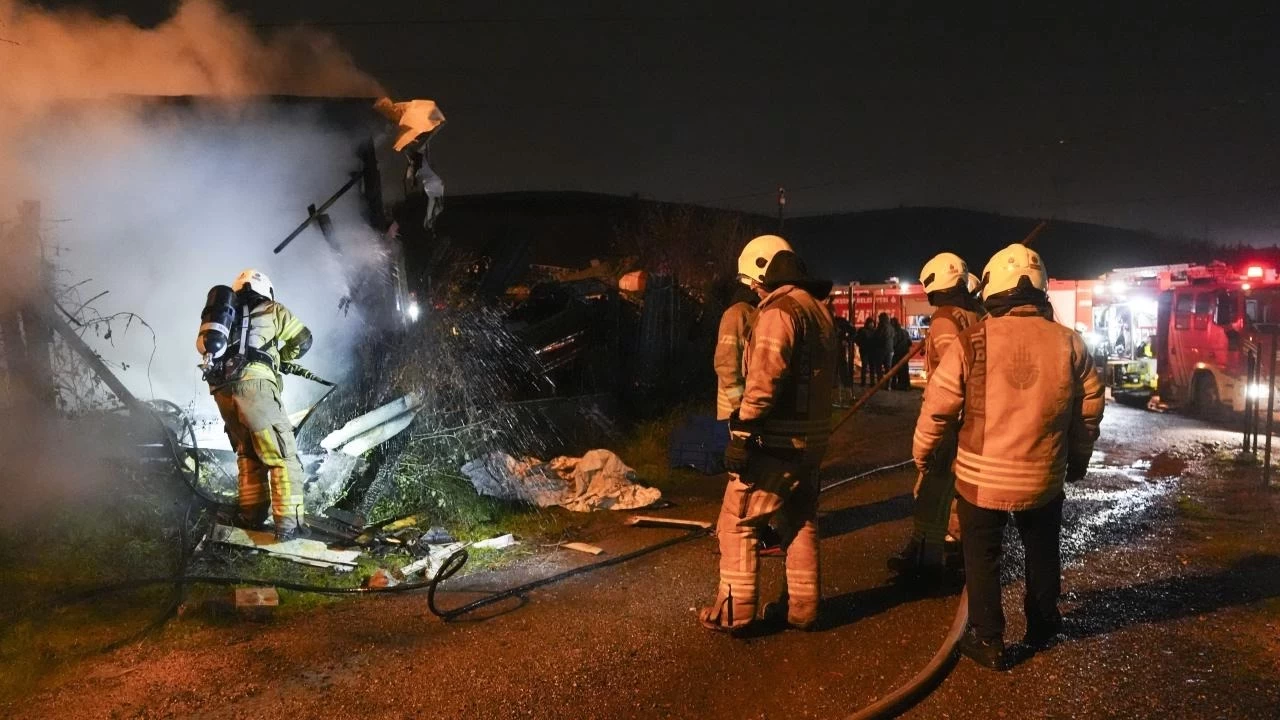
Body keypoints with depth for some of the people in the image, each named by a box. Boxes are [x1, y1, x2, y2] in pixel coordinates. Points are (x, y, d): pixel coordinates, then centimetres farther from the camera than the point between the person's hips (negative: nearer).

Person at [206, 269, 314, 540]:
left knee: (248, 454, 18)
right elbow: (303, 339, 18)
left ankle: (251, 517, 17)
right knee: (282, 454, -5)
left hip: (221, 388, 6)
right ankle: (288, 522, -13)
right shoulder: (271, 309, 16)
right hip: (253, 383, -6)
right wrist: (281, 358, 35)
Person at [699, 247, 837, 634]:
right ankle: (801, 607, 24)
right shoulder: (819, 311, 14)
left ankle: (733, 612, 5)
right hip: (810, 438, 9)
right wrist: (813, 428, 18)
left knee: (737, 523, 1)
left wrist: (743, 432, -22)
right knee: (800, 522, 16)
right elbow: (816, 376, 15)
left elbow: (765, 378, -24)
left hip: (777, 441, -9)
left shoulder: (779, 310, -14)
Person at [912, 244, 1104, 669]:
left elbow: (938, 406, -9)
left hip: (981, 477, -3)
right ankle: (1042, 626, 40)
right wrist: (1079, 459, 21)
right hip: (1043, 478, 3)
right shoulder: (1069, 344, -5)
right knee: (1042, 553, 23)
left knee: (982, 558, 12)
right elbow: (1089, 409, 5)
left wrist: (922, 452, 8)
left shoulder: (972, 342, -14)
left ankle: (988, 641, 19)